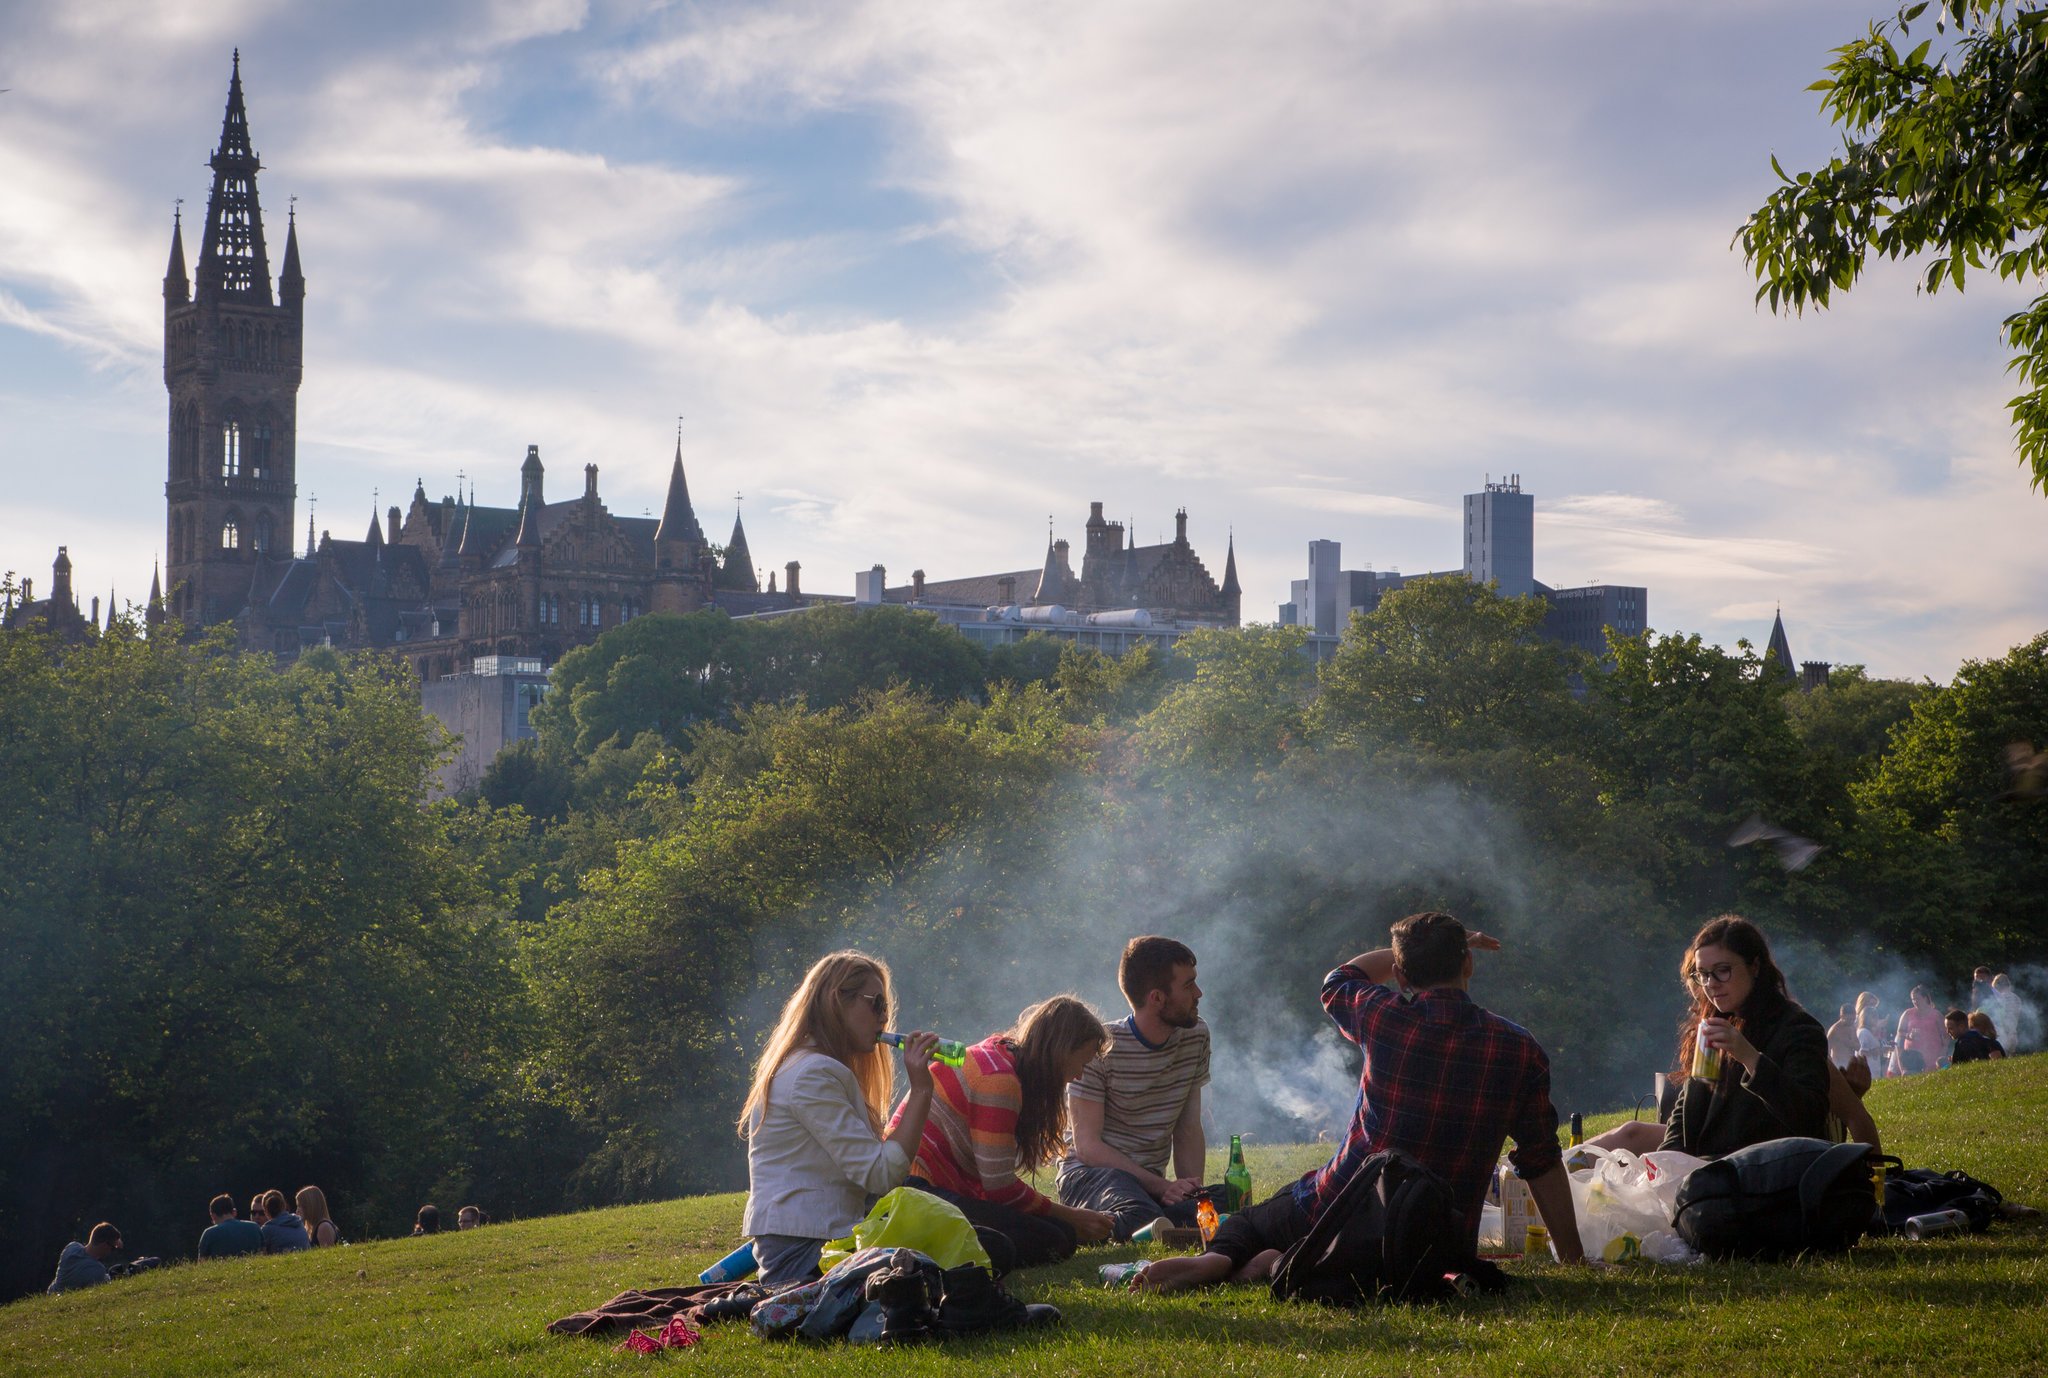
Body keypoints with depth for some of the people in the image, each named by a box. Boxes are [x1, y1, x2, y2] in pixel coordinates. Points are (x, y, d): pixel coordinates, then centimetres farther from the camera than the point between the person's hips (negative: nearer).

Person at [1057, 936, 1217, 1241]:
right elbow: (1087, 1145, -15)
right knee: (1140, 1219, -41)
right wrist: (1161, 1187, -23)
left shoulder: (1196, 1036, 8)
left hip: (1150, 1179, 7)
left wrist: (1191, 1190, -8)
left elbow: (1188, 1131, 10)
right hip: (1089, 1172, -7)